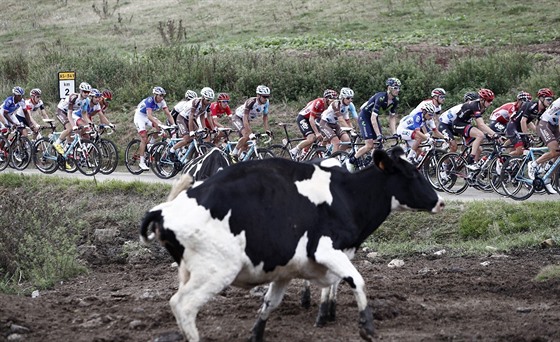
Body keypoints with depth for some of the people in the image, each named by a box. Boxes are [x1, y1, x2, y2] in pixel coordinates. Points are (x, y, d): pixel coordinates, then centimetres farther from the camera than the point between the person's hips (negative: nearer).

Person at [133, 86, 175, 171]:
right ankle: (142, 162, -13)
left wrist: (174, 125, -26)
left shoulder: (162, 102, -11)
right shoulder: (149, 101, -31)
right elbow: (149, 116, -41)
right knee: (144, 139, -16)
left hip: (148, 117, 7)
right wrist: (158, 124, -51)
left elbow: (168, 114, -13)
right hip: (140, 116, -7)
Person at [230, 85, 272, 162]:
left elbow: (265, 116, -1)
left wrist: (267, 130, -12)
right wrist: (250, 132, -45)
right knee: (247, 135, -29)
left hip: (247, 121, 7)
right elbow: (245, 118, -38)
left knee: (246, 142, 0)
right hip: (238, 118, -7)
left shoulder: (266, 103, -15)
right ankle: (234, 154, -16)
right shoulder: (251, 102, -35)